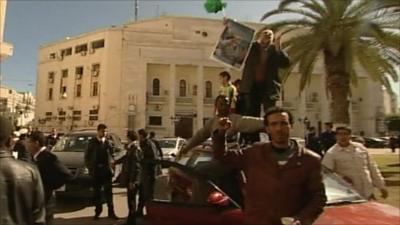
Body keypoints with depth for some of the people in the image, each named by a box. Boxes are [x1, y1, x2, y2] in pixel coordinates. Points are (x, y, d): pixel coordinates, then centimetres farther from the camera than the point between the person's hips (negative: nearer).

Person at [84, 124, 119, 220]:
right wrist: (90, 167, -3)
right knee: (96, 192, 8)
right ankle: (98, 211, 21)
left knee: (108, 192, 4)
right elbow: (87, 156, 4)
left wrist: (112, 161, -6)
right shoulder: (92, 142, 1)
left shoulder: (108, 142, 6)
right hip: (96, 170, -1)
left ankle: (111, 212, 11)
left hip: (106, 170, 1)